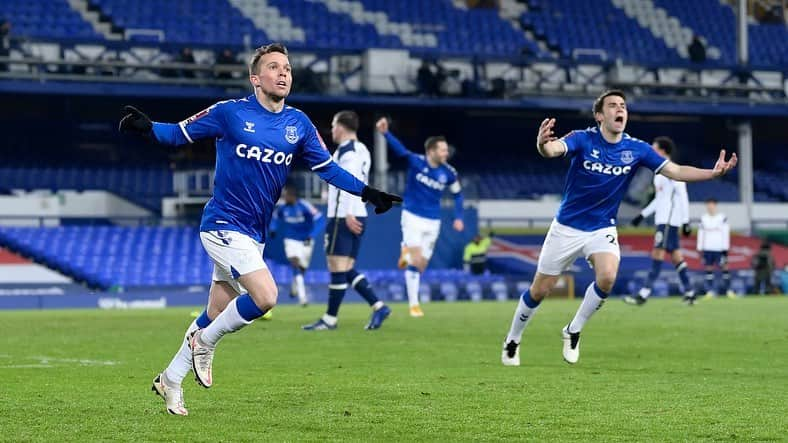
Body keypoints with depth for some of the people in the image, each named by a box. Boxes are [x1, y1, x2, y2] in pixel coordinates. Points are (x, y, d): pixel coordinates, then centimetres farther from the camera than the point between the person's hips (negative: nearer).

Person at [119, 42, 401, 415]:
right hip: (223, 225, -6)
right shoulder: (230, 112, -8)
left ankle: (170, 380, 26)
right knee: (265, 296, -22)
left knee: (216, 316, 10)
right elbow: (180, 133, -1)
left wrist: (368, 193, 1)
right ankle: (205, 343, 2)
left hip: (255, 234, 6)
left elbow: (327, 168, 11)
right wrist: (147, 128, -20)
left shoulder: (298, 123, 5)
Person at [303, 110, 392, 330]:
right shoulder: (361, 150, 19)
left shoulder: (347, 149, -9)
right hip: (358, 217, 10)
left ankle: (330, 318, -2)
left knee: (337, 267, -5)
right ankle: (378, 307, 2)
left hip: (344, 218, -10)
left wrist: (348, 214, -27)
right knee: (346, 269, 11)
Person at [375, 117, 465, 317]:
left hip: (433, 222, 4)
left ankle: (406, 252, 41)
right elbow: (399, 148, -23)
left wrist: (458, 218, 2)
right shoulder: (416, 162, -12)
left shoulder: (449, 173, -4)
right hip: (413, 217, -4)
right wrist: (385, 133, -40)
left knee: (421, 265, 6)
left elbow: (458, 194, 11)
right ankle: (414, 305, -3)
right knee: (415, 261, -12)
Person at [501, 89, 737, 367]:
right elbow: (553, 149, -35)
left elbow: (675, 171, -9)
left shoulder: (636, 149, -7)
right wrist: (543, 144, -60)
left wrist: (713, 173, -24)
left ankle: (573, 331, -3)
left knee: (607, 277, -26)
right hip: (567, 227, -2)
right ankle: (512, 341, 29)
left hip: (602, 229, 2)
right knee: (539, 291, 3)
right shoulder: (583, 140, -16)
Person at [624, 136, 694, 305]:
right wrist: (643, 215, 22)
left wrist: (685, 222, -17)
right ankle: (689, 292, 10)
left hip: (669, 220, -10)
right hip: (662, 220, 10)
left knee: (658, 252, -13)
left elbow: (682, 197, -14)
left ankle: (644, 293, -19)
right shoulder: (660, 172, 19)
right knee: (675, 254, 8)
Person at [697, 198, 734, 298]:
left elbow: (726, 233, 0)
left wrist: (725, 248, -4)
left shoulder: (722, 218, 1)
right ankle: (710, 291, 2)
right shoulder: (703, 218, 10)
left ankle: (728, 290, 0)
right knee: (709, 268, 0)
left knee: (724, 267, -5)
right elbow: (701, 234, 13)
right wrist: (700, 248, 9)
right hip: (707, 248, 3)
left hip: (719, 248, -3)